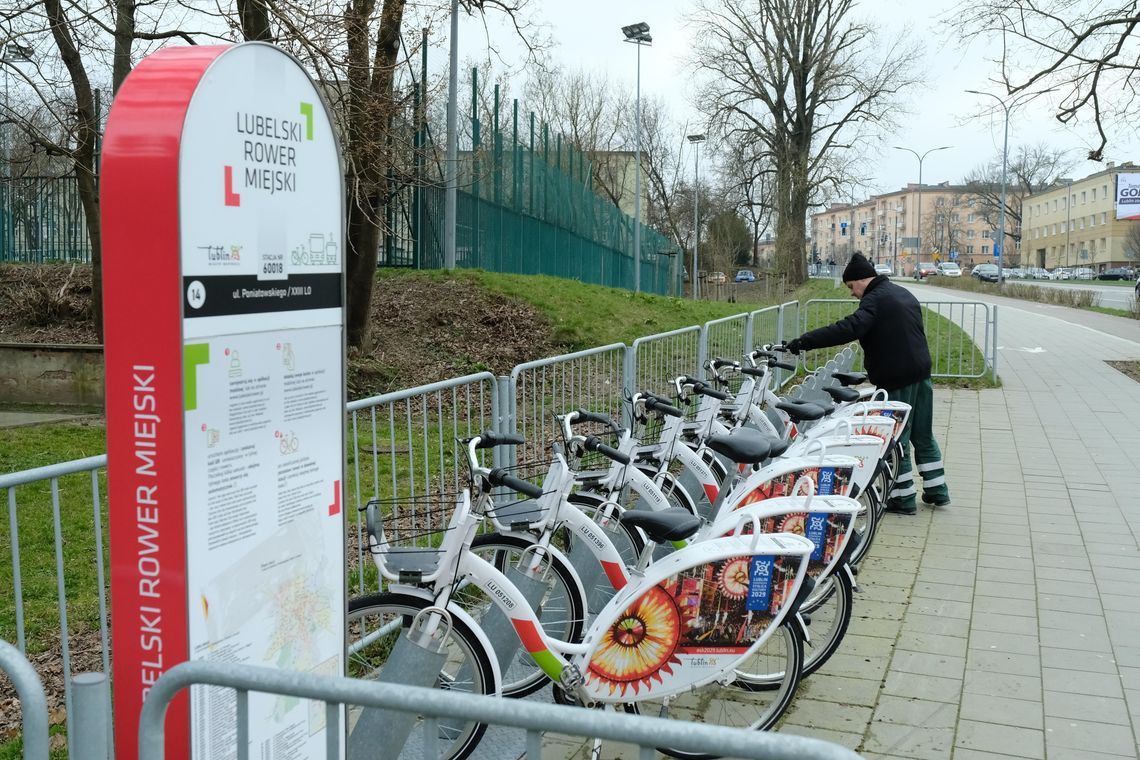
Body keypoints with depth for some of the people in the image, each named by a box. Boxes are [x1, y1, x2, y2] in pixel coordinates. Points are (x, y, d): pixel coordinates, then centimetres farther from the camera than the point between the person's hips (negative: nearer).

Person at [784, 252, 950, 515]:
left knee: (897, 438, 0)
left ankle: (903, 498, 6)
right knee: (923, 435, 17)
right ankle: (937, 491, 24)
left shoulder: (876, 299, -14)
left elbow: (850, 328, -30)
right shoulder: (904, 293, 15)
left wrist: (804, 341, -33)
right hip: (921, 372, 9)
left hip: (897, 379, -9)